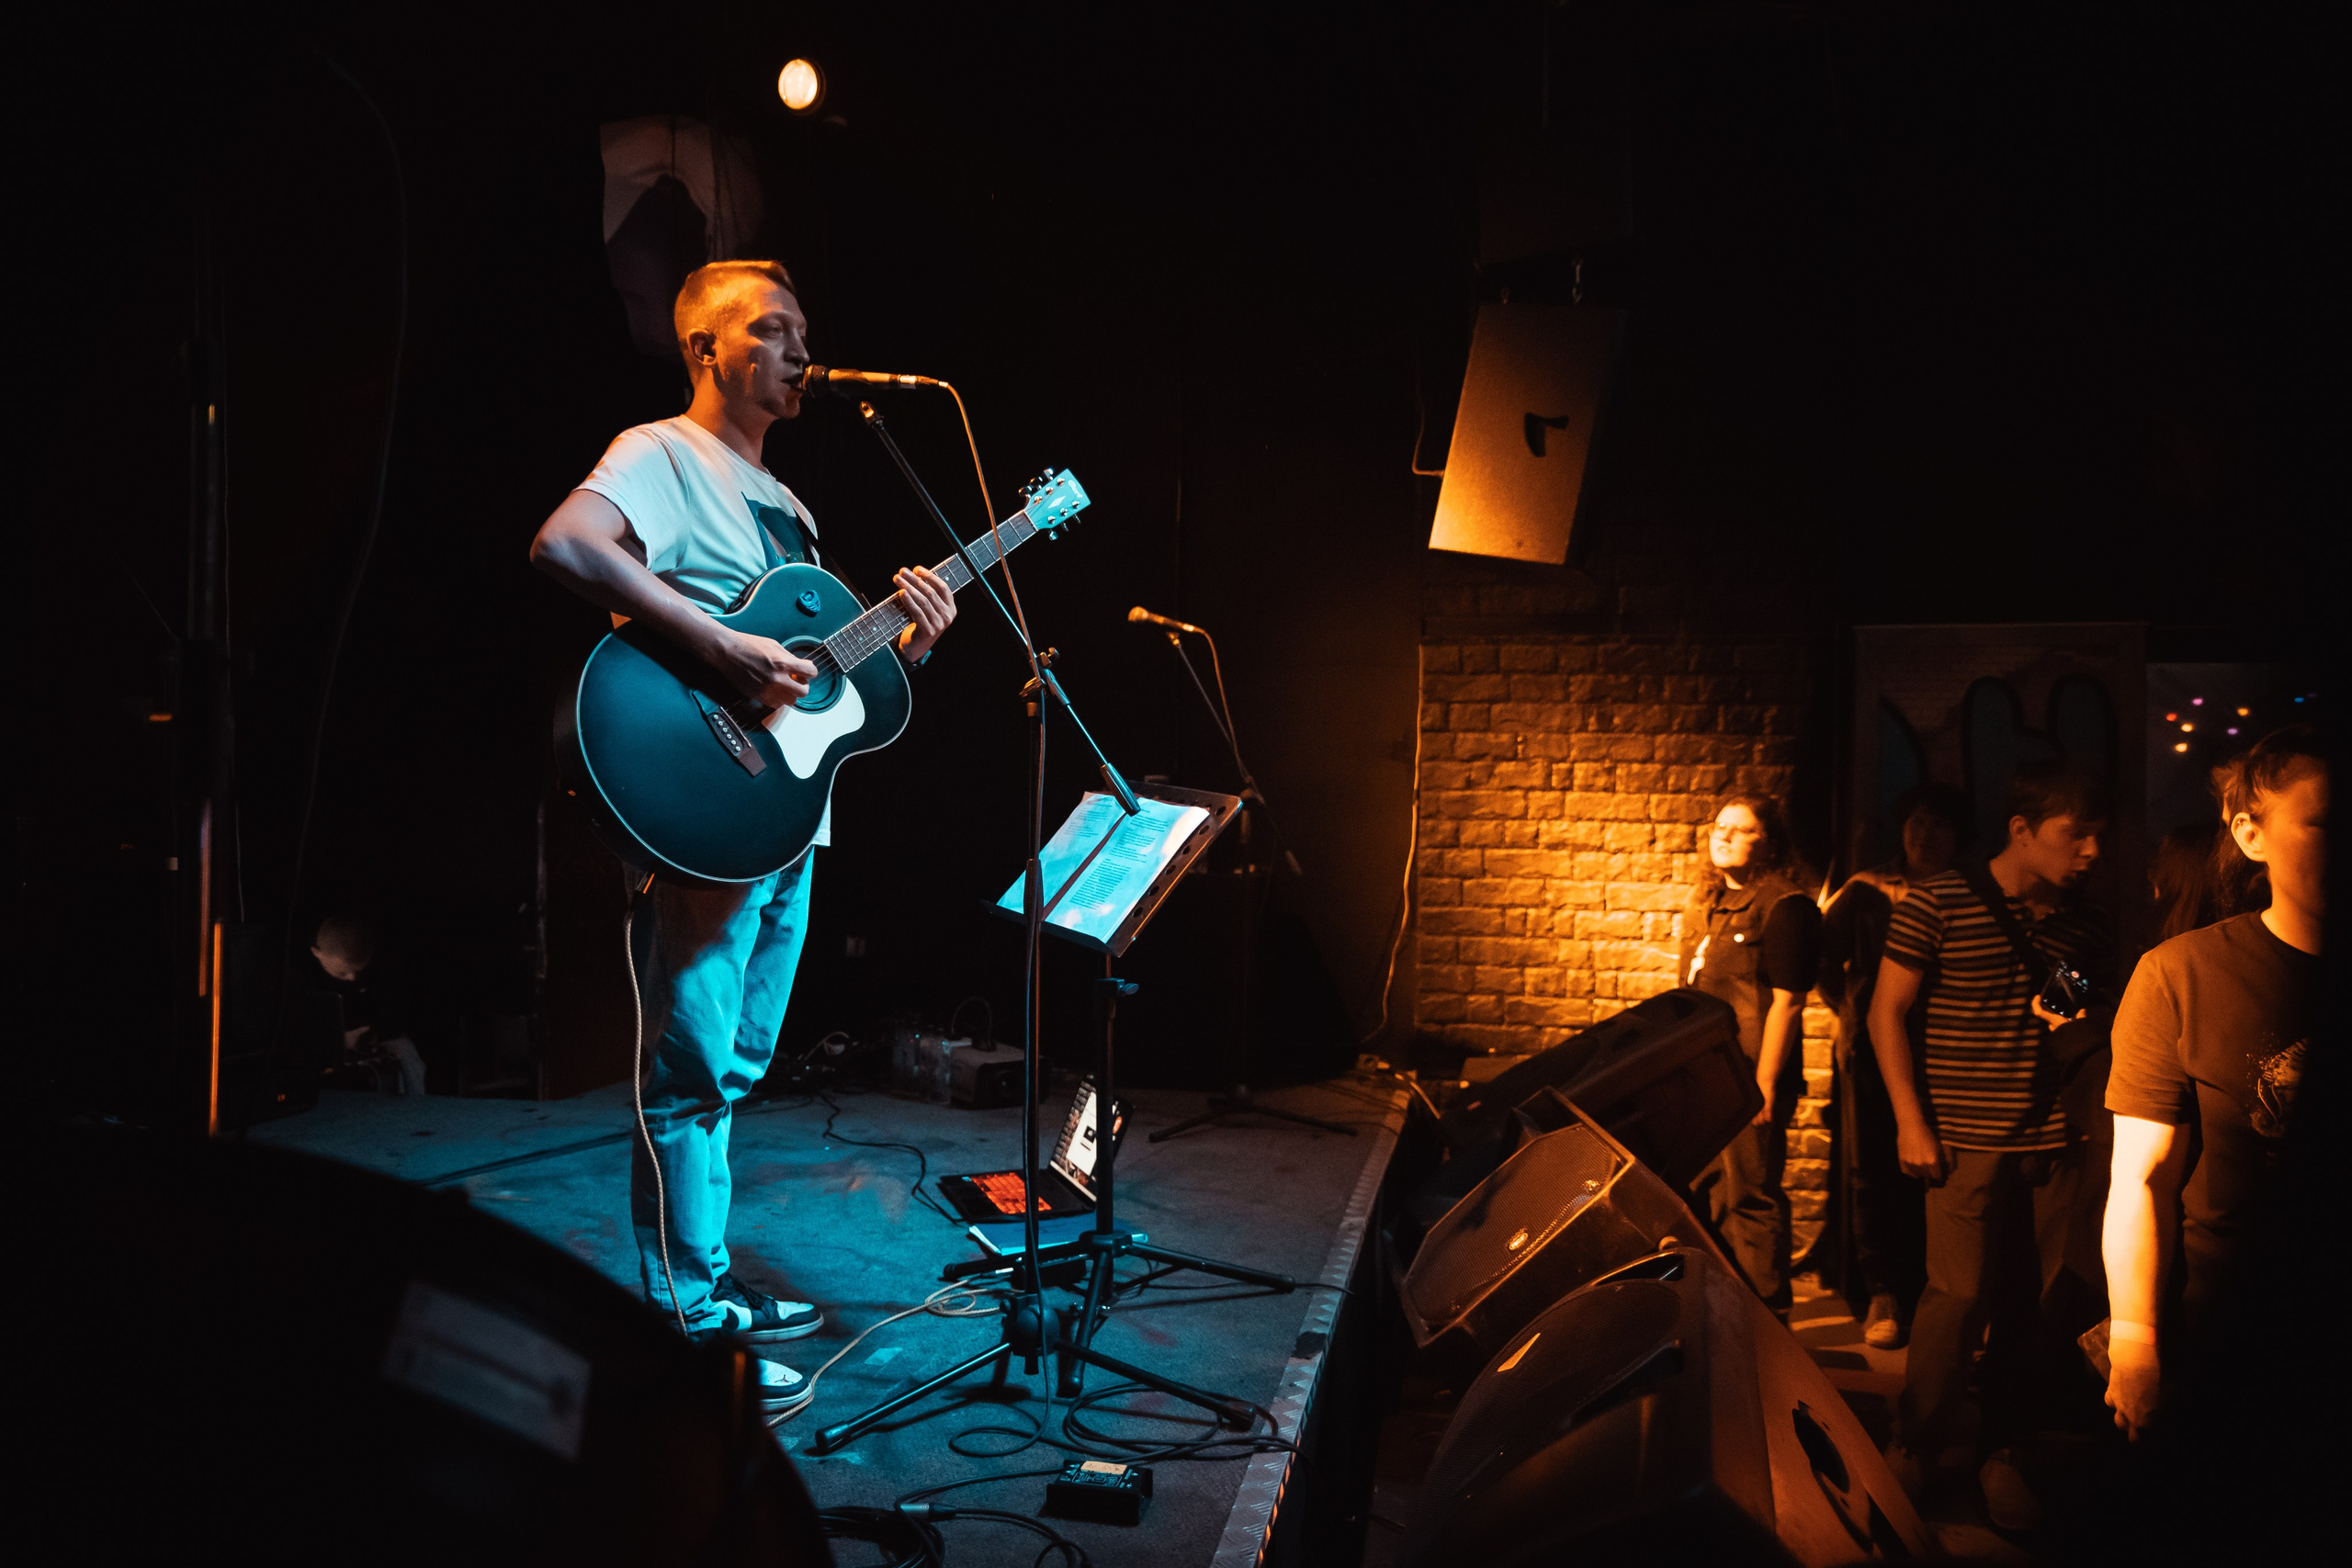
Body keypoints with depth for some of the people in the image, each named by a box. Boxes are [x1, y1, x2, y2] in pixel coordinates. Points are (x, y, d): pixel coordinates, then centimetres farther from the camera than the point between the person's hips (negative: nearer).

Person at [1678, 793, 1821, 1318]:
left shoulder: (1785, 906, -11)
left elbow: (1786, 1002, -15)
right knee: (1706, 1195, 17)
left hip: (1749, 1079, -8)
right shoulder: (1705, 901, 15)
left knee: (1752, 1200, -1)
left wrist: (1764, 1085, -19)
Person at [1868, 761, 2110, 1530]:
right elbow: (1887, 1011, -3)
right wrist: (1910, 1122, -8)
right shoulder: (1938, 904, -6)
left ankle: (1999, 1447, 20)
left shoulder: (2081, 924, 9)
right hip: (1966, 1139, -5)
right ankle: (1911, 1451, 12)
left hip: (2051, 1140, 5)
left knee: (2044, 1301, 3)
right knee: (1960, 1299, -7)